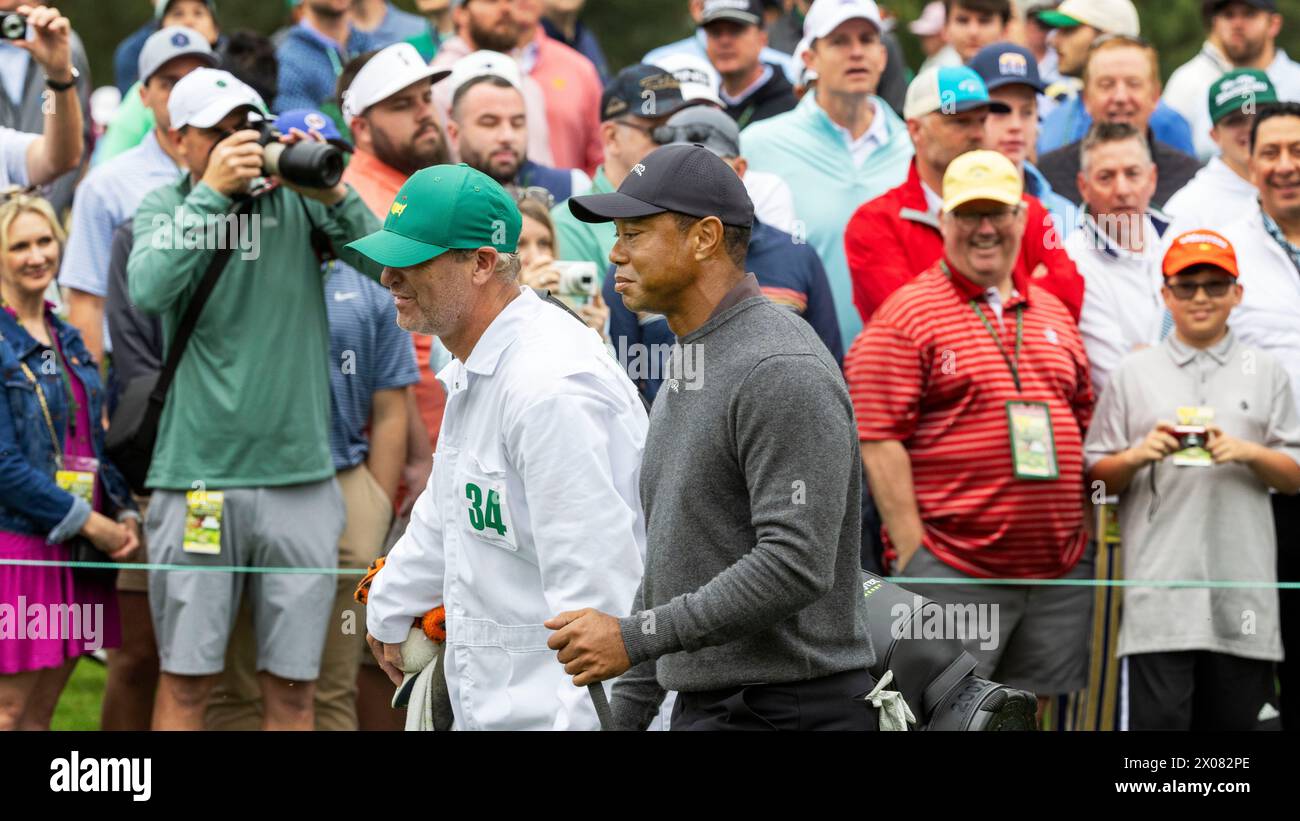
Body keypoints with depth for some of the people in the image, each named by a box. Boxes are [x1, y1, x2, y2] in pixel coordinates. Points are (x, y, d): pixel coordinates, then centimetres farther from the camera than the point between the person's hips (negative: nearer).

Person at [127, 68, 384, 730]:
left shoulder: (295, 197, 5)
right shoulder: (165, 208, 4)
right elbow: (148, 289, -15)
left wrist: (332, 194, -18)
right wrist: (212, 192, -17)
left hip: (301, 475, 1)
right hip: (199, 473, -1)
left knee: (292, 686, 5)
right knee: (186, 680, 0)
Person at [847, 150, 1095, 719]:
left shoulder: (1053, 314, 17)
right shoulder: (907, 316, -3)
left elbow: (1084, 429, 23)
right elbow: (878, 442, -9)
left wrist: (1085, 535, 16)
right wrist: (911, 552, -13)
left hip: (1059, 574, 6)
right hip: (953, 574, -6)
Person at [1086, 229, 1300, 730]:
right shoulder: (1134, 374, 11)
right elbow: (1097, 477, 11)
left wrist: (1248, 453, -8)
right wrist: (1137, 457, -9)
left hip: (1243, 583, 1)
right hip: (1160, 584, -1)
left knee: (1240, 716, 4)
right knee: (1156, 716, -8)